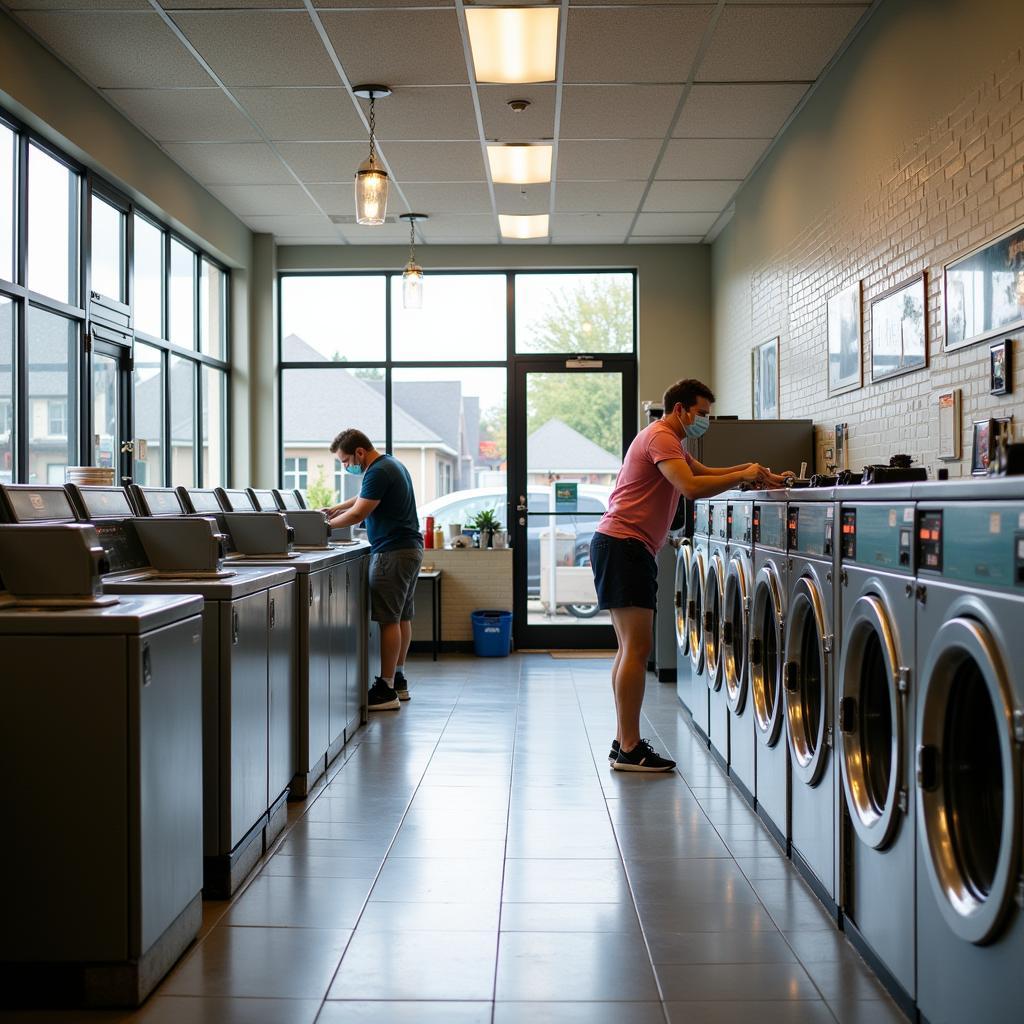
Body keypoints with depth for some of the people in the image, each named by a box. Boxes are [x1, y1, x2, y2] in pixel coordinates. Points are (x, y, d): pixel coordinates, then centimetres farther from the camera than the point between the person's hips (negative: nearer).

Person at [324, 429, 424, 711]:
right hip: (409, 548, 11)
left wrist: (324, 526, -6)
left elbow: (358, 514, -18)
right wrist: (336, 509, 21)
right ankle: (398, 681, 22)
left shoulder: (379, 472, -16)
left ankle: (386, 690, -8)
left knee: (388, 619, -9)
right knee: (402, 617, 14)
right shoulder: (391, 465, 17)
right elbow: (365, 498, 32)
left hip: (393, 553, -11)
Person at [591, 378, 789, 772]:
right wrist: (743, 476, -16)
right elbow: (691, 487, -24)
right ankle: (630, 749, -10)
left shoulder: (669, 441, 23)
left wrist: (749, 471, 10)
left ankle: (624, 742, 15)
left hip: (622, 547, 11)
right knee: (637, 649, -12)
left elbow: (703, 472, 26)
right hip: (623, 544, -11)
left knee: (629, 648, 11)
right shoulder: (660, 437, -11)